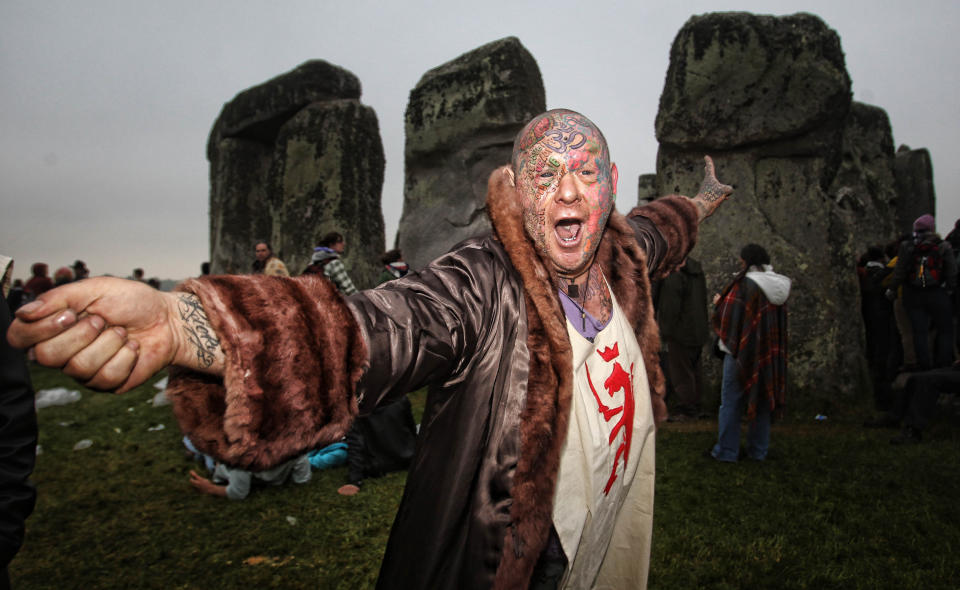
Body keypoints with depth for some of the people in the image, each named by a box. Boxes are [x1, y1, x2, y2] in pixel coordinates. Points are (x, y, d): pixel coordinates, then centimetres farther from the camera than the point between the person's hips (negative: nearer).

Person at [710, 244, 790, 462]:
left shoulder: (744, 284, -16)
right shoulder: (779, 284, 4)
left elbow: (727, 317, -14)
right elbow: (779, 320, 15)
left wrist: (719, 303, 6)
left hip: (741, 352, -6)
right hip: (770, 353, 6)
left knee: (731, 401, 4)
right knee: (762, 399, 15)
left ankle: (726, 450, 9)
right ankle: (759, 450, 22)